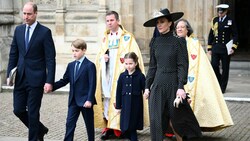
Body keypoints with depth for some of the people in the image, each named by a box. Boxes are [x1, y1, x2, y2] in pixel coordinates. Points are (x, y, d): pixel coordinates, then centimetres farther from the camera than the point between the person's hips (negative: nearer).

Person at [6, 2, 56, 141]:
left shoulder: (45, 32, -7)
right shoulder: (18, 30, 8)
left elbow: (50, 59, -10)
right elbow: (13, 54, 13)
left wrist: (49, 81, -16)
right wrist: (10, 74, 4)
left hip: (36, 78, -5)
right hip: (20, 77, 5)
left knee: (33, 112, 0)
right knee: (18, 110, 8)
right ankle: (40, 129, 30)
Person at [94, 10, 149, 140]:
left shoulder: (127, 37, 0)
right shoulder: (105, 37, 16)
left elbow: (134, 55, -5)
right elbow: (99, 55, 19)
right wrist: (102, 57, -2)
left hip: (120, 73, -5)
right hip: (106, 74, 5)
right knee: (106, 98, 1)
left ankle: (117, 127, -2)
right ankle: (108, 127, 5)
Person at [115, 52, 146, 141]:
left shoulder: (140, 76, -5)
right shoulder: (122, 76, 4)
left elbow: (145, 90, -2)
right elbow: (119, 91, 8)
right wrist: (118, 106, 7)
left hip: (136, 105, -3)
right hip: (125, 105, 3)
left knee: (132, 127, -1)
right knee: (125, 128, 4)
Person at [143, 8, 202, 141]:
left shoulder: (178, 41, -5)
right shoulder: (155, 42, 7)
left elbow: (183, 65, -8)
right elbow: (152, 66, 11)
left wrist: (181, 87, -16)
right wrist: (147, 86, 7)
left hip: (173, 84, -3)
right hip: (157, 85, 3)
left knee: (176, 119, 6)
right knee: (156, 120, -3)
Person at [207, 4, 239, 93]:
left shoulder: (230, 21, -1)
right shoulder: (214, 20, 7)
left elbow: (235, 35, 0)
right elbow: (211, 34, 11)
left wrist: (233, 48, -10)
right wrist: (209, 48, 8)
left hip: (226, 49, -2)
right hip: (215, 48, 2)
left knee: (225, 69, 3)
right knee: (214, 66, -6)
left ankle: (222, 87, 13)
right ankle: (219, 82, 19)